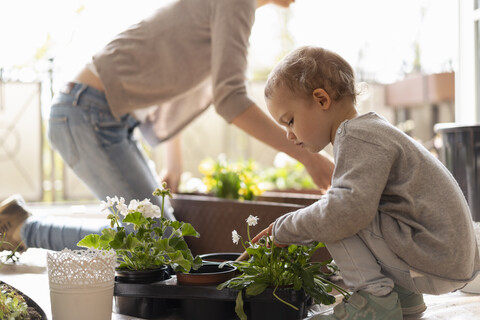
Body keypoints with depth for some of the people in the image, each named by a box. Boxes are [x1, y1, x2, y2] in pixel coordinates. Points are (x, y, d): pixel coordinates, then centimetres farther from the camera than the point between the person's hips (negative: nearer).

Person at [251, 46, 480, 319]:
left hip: (432, 261, -10)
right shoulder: (372, 131, 18)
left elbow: (349, 209, -29)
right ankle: (404, 295, 18)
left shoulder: (357, 136, -14)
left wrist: (285, 229, -14)